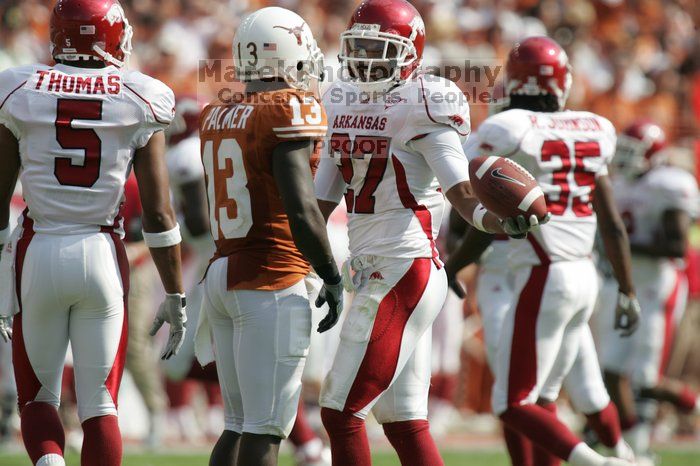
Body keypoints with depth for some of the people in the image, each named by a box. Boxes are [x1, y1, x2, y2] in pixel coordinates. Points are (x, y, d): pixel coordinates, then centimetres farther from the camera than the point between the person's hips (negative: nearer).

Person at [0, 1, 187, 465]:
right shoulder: (138, 102, -1)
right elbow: (158, 213, -1)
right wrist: (175, 296, 8)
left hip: (38, 253, 0)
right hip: (103, 256, 0)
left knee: (38, 396, 14)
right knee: (100, 404, 7)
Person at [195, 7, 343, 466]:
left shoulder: (217, 117, 12)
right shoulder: (290, 111, -11)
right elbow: (301, 209, -18)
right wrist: (333, 278, -9)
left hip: (222, 274, 8)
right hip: (272, 281, -8)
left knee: (240, 425, 13)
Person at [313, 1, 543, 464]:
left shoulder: (422, 108, -11)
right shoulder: (344, 104, 13)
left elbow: (461, 191, -17)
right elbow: (322, 199, 20)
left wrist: (497, 221, -37)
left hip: (405, 271, -8)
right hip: (370, 267, 8)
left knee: (342, 412, -7)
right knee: (404, 422, 9)